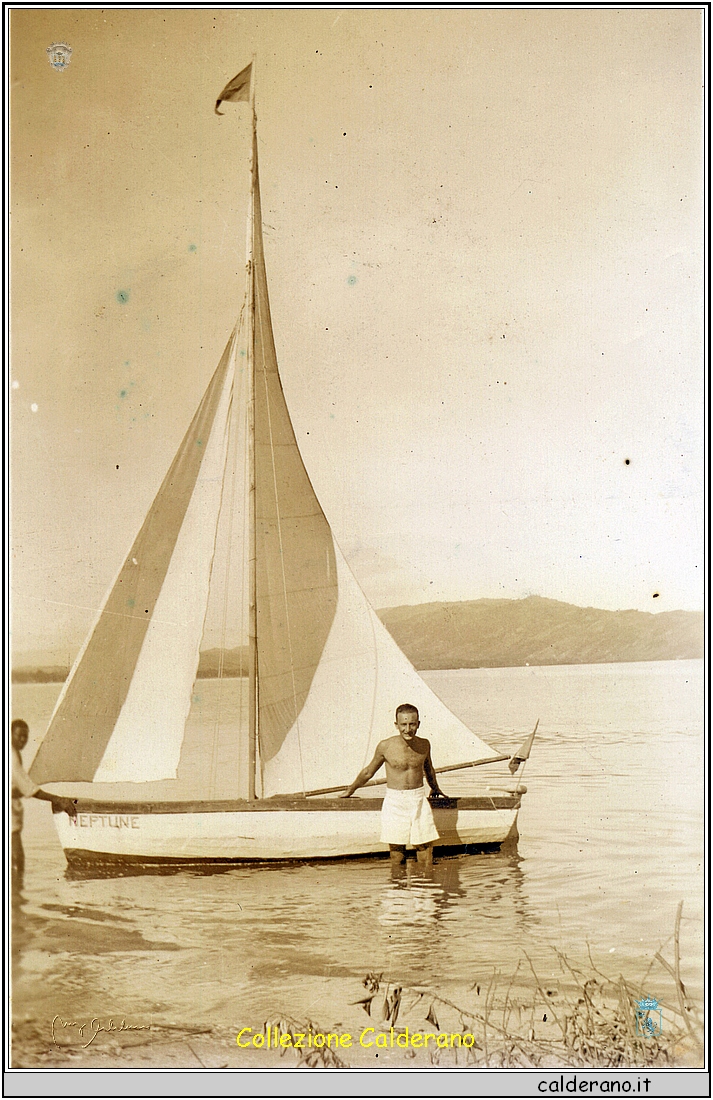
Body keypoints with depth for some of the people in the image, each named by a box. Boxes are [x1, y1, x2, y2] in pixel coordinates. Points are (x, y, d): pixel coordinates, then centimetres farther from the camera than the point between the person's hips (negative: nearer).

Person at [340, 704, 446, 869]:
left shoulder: (424, 745, 2)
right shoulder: (385, 746, -7)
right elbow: (369, 771, 12)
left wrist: (435, 788, 42)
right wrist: (350, 790, 24)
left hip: (418, 801, 2)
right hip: (394, 803, -2)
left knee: (425, 849, -3)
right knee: (396, 853, -1)